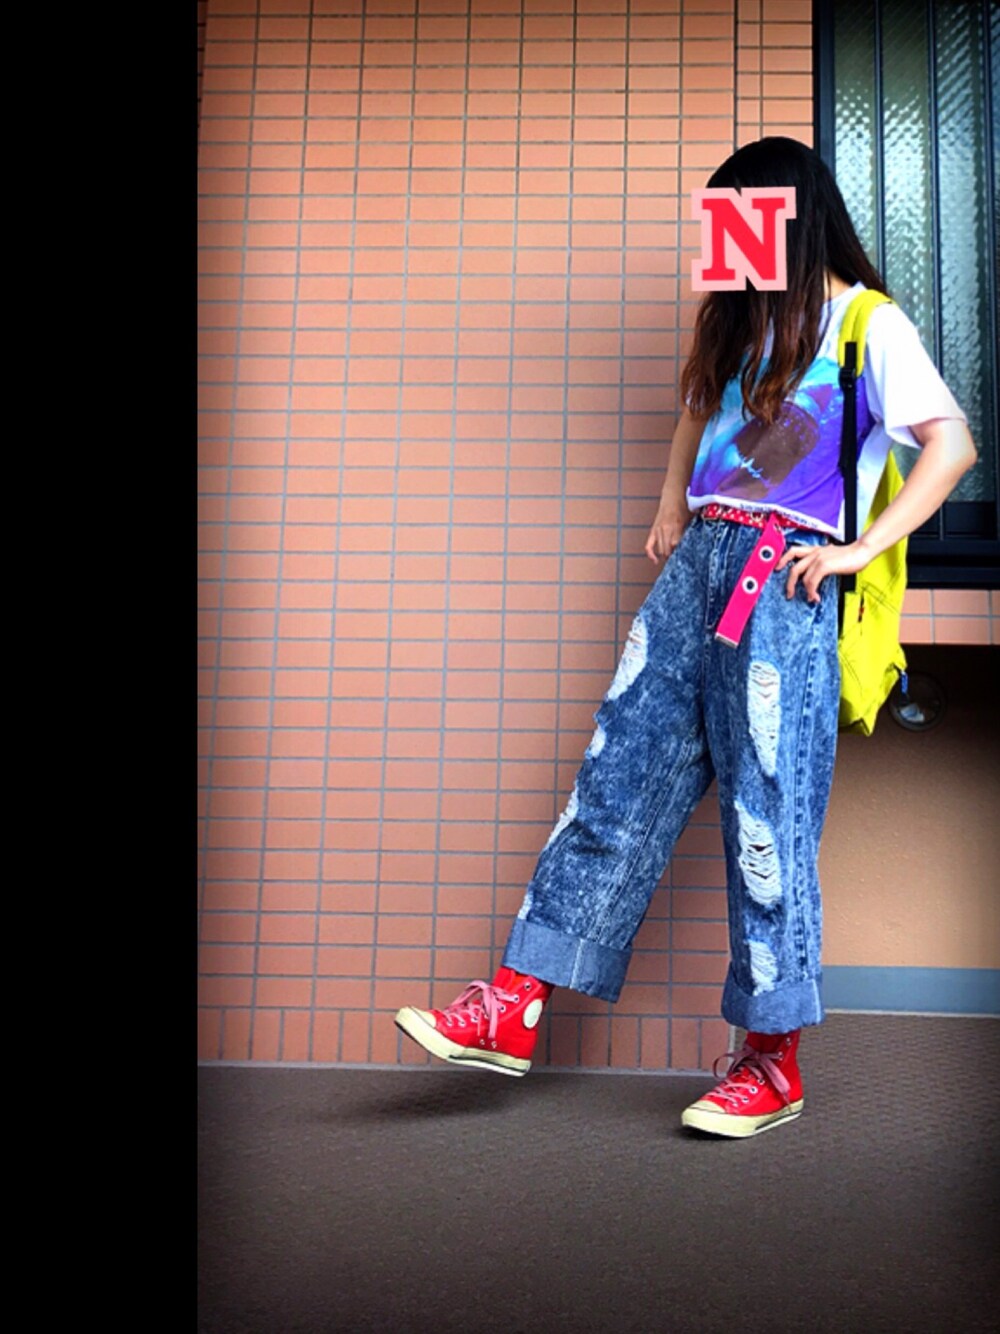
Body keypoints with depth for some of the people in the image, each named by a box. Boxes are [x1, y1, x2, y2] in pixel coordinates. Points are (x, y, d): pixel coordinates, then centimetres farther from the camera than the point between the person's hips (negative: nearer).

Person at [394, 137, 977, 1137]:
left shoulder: (869, 327, 1)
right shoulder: (738, 320, 22)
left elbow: (951, 444, -6)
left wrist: (861, 548, -12)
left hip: (787, 579, -6)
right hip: (699, 564, 7)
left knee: (766, 810, -5)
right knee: (617, 775, 1)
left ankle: (772, 1060, 6)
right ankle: (513, 1007, 2)